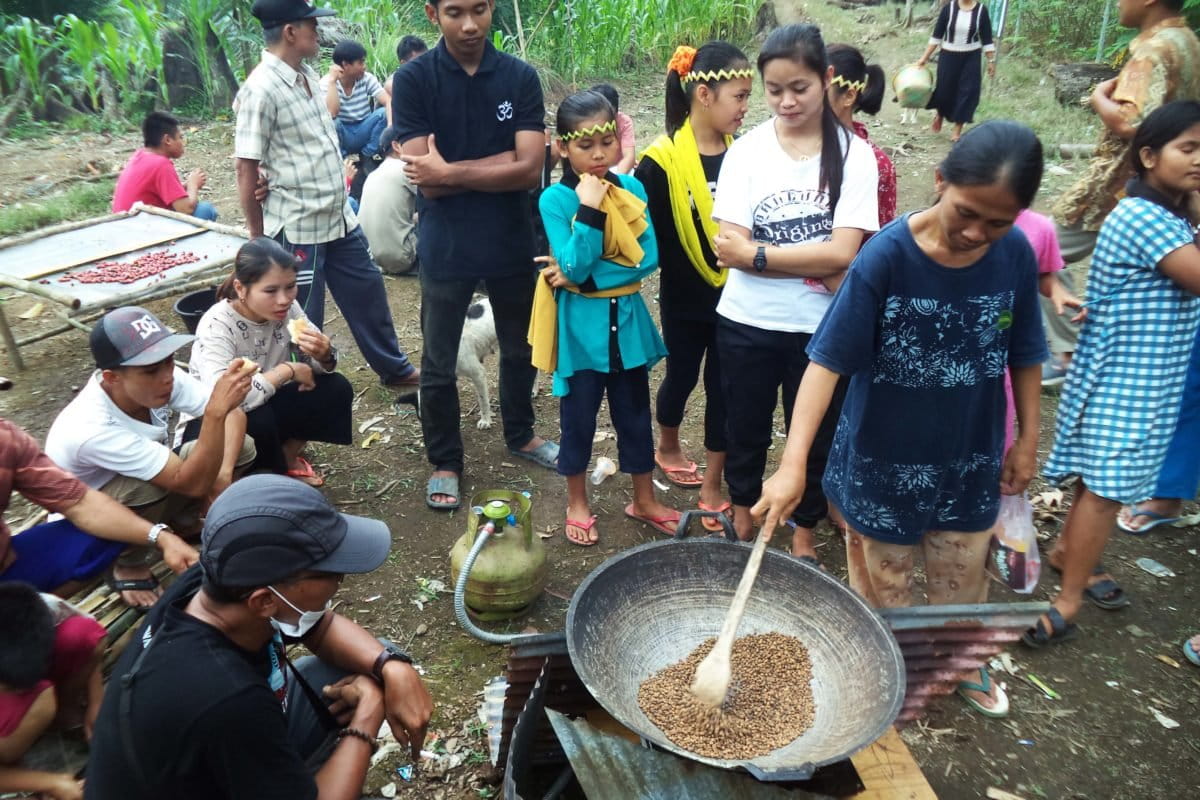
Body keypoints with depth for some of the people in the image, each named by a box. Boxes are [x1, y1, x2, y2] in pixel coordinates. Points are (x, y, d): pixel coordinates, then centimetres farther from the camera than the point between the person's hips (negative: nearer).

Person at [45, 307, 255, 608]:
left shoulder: (159, 379, -25)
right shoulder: (92, 429, -40)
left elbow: (234, 415, -15)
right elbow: (194, 484, -43)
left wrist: (223, 473, -30)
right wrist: (216, 411, -55)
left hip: (141, 483, 6)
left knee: (242, 447, -13)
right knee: (146, 487, -39)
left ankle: (183, 523, 8)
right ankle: (127, 566, -9)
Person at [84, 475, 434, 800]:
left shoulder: (209, 584, -20)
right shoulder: (228, 702, -42)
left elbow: (322, 625, -2)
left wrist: (392, 667, -17)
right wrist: (369, 714, -17)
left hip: (225, 758, 7)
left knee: (363, 671, 0)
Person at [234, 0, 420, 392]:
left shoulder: (308, 74, 6)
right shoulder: (261, 89, -19)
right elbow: (247, 172, -16)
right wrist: (258, 239, -11)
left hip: (340, 217, 9)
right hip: (297, 228, -8)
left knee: (368, 292, 19)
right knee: (303, 320, 6)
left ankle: (394, 369, 36)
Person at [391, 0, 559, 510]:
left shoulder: (520, 77, -3)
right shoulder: (413, 80, -9)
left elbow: (529, 170, -13)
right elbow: (424, 179, -17)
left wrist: (450, 171, -16)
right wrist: (501, 163, -15)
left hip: (511, 241, 2)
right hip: (446, 247, -2)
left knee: (520, 349, 19)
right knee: (438, 364, 9)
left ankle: (520, 434, 42)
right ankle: (444, 461, 29)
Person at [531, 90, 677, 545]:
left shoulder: (632, 188, -1)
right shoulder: (555, 199, -11)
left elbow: (648, 258, -8)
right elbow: (573, 267, -19)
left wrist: (585, 278, -15)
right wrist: (589, 210, -26)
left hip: (627, 320, 3)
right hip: (581, 325, -3)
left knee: (634, 413, 14)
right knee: (579, 416, 10)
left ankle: (644, 501, 31)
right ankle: (577, 504, 29)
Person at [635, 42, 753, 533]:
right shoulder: (662, 161, -15)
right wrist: (686, 275, -18)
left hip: (735, 298, 3)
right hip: (685, 300, -3)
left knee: (723, 387, 8)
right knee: (682, 376, 17)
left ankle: (713, 488, 22)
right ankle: (667, 448, 46)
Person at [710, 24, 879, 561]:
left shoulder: (853, 154, -7)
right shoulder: (746, 150, -5)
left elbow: (842, 253, -16)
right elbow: (728, 249, -14)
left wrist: (755, 253, -18)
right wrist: (816, 266, -18)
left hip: (820, 328, -1)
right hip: (747, 323, 1)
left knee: (814, 435, 15)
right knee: (746, 429, 19)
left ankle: (804, 532, 39)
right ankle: (742, 516, 44)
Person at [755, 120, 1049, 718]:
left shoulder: (1016, 256, -10)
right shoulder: (886, 256, -23)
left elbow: (1023, 353, 4)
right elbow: (828, 360, -26)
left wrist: (1028, 439, 8)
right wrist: (793, 463, -34)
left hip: (970, 458, 4)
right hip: (884, 459, -4)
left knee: (961, 577, 24)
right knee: (882, 585, 16)